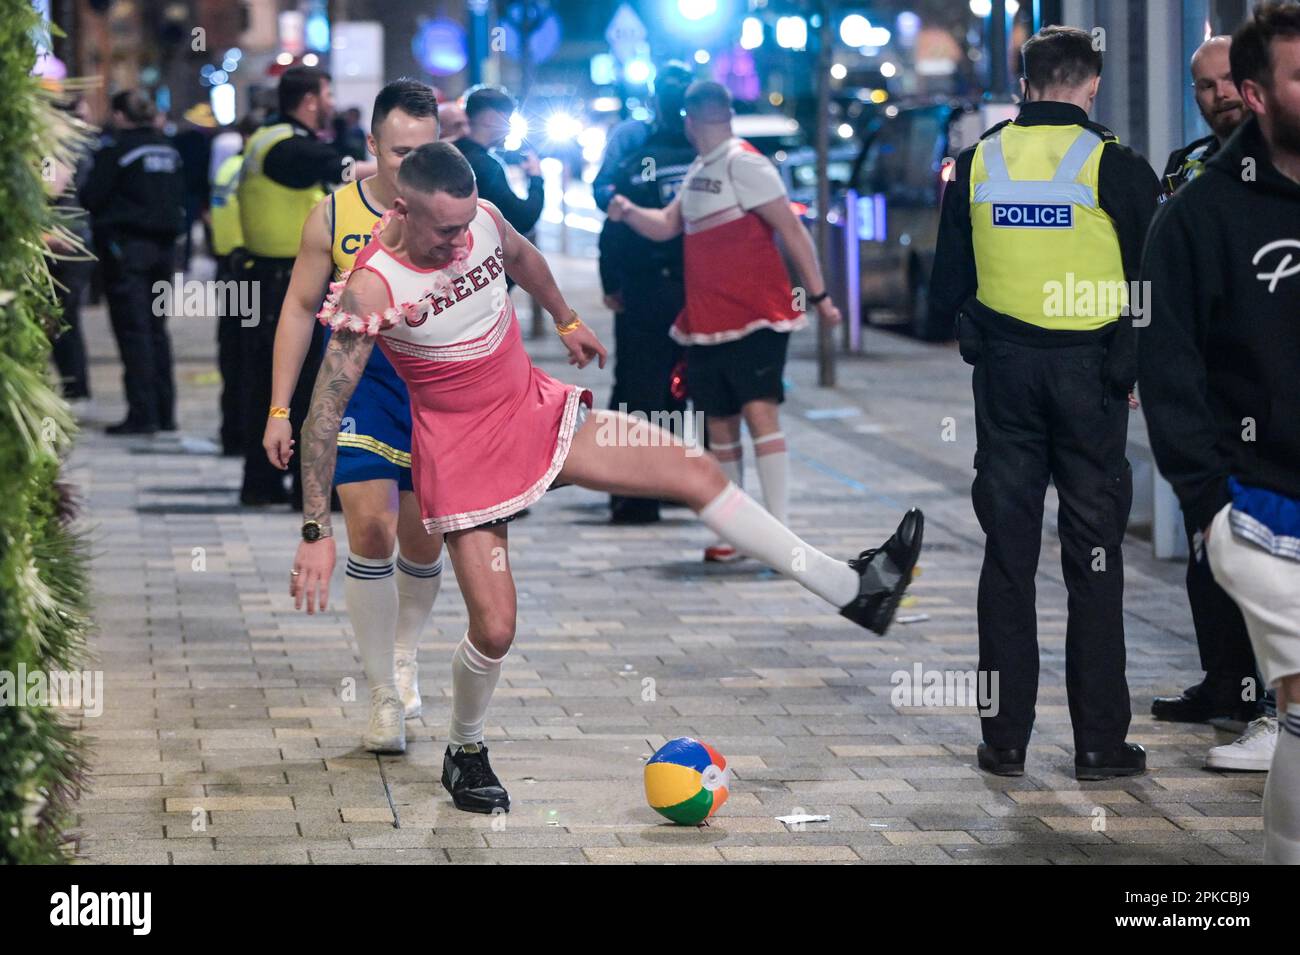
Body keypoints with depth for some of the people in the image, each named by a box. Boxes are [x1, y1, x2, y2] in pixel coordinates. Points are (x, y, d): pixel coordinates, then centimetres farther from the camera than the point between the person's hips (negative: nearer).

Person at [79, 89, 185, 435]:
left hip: (126, 245, -6)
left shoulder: (115, 150, -12)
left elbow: (90, 198, -9)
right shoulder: (168, 150, 9)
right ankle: (165, 412, 14)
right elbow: (179, 197, 14)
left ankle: (142, 414, -9)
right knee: (156, 329, 13)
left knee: (133, 331, -5)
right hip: (162, 245, 7)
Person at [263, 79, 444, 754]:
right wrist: (280, 409, 0)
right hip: (358, 387, -1)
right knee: (371, 529, -15)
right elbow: (301, 307, 3)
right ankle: (383, 696, -6)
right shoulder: (334, 216, -5)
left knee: (423, 544, 9)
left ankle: (404, 654, 39)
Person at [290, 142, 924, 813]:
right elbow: (326, 410, -24)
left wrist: (566, 321, 33)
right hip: (462, 450, -6)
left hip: (535, 409, 6)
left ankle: (852, 589, 9)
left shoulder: (482, 219, -9)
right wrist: (316, 532, -26)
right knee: (494, 631, -10)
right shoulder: (371, 289, -26)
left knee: (697, 473, 0)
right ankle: (464, 753, 21)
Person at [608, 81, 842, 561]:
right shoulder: (698, 171, 16)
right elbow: (667, 225, 18)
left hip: (755, 317, -9)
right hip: (707, 319, 9)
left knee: (759, 411, -17)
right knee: (719, 425, 10)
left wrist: (818, 294, -14)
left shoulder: (744, 164, -10)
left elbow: (791, 229, -11)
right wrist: (630, 213, -3)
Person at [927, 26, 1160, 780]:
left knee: (1007, 551, 7)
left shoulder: (977, 164, 2)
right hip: (1090, 373, -2)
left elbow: (947, 290, 7)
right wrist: (1137, 363, 10)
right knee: (1094, 554, 3)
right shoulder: (1114, 166, -7)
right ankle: (1100, 741, 4)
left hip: (1004, 373, 3)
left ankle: (1004, 738, 9)